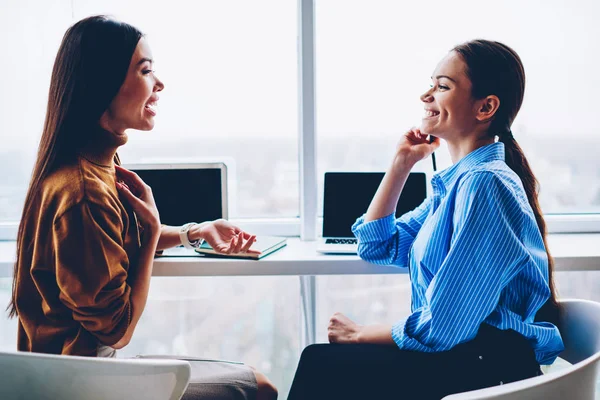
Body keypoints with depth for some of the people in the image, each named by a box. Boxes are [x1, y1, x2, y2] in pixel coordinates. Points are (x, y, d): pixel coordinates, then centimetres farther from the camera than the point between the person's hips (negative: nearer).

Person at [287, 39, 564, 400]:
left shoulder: (484, 184, -21)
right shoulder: (458, 181, 11)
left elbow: (439, 327, -23)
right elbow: (377, 246, 15)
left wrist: (360, 334, -7)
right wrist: (402, 162, 8)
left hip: (491, 368, -9)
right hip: (461, 350, 9)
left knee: (320, 364, -11)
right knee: (321, 360, 1)